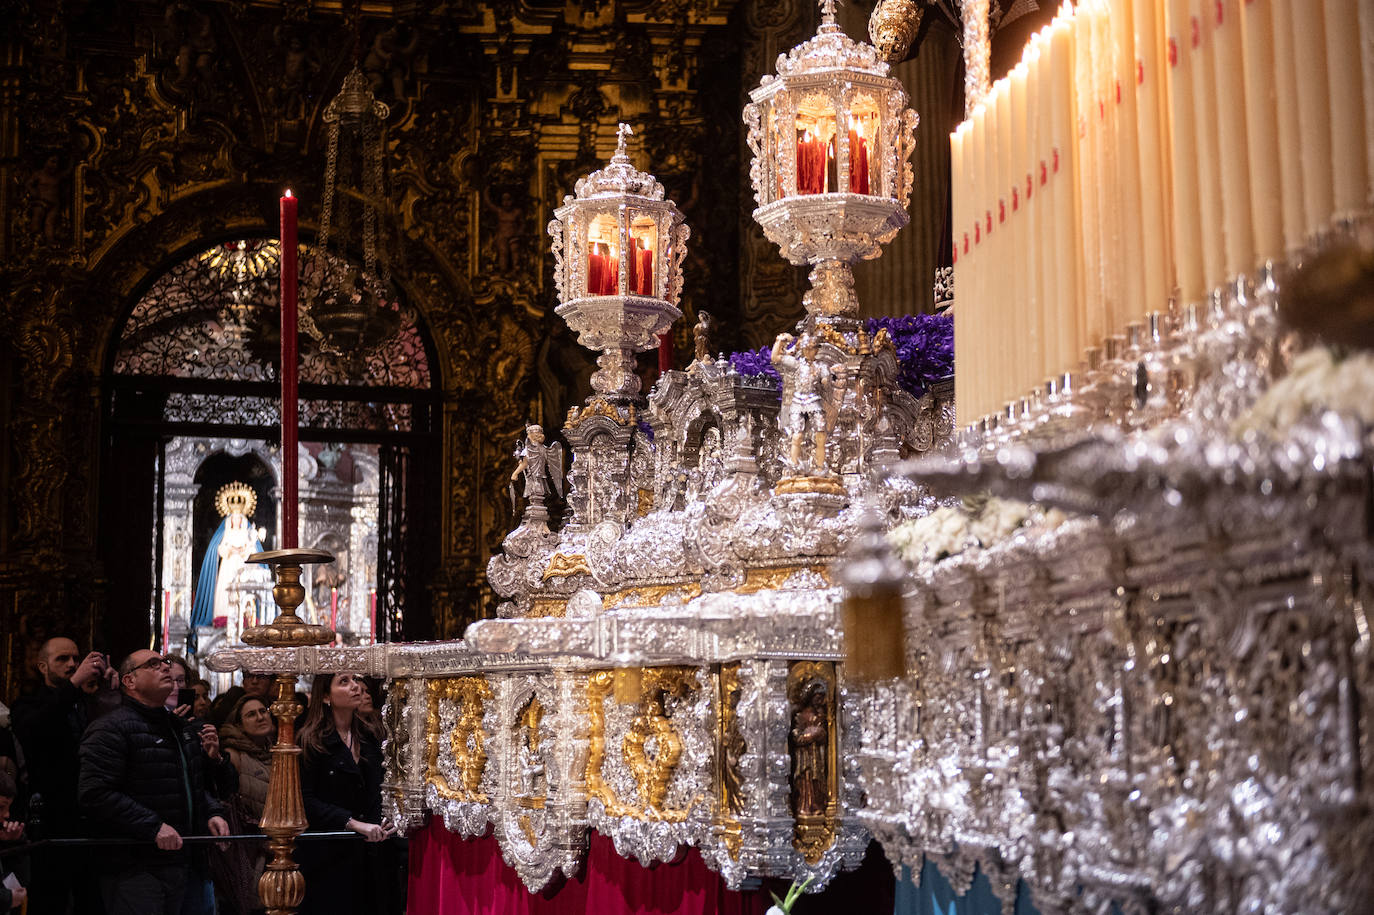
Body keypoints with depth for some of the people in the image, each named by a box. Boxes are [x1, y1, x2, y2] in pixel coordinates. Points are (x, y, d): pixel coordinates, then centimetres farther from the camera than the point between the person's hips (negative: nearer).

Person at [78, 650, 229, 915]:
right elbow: (95, 794, -22)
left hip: (178, 862, 8)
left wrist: (212, 813, 10)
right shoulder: (111, 729, -11)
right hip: (134, 871, -8)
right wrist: (153, 827, -24)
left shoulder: (180, 728, 19)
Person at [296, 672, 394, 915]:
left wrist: (385, 822, -3)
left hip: (367, 852, 5)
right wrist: (352, 823, -20)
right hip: (328, 855, -5)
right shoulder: (310, 741, -6)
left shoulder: (371, 737, 11)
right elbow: (305, 801, -13)